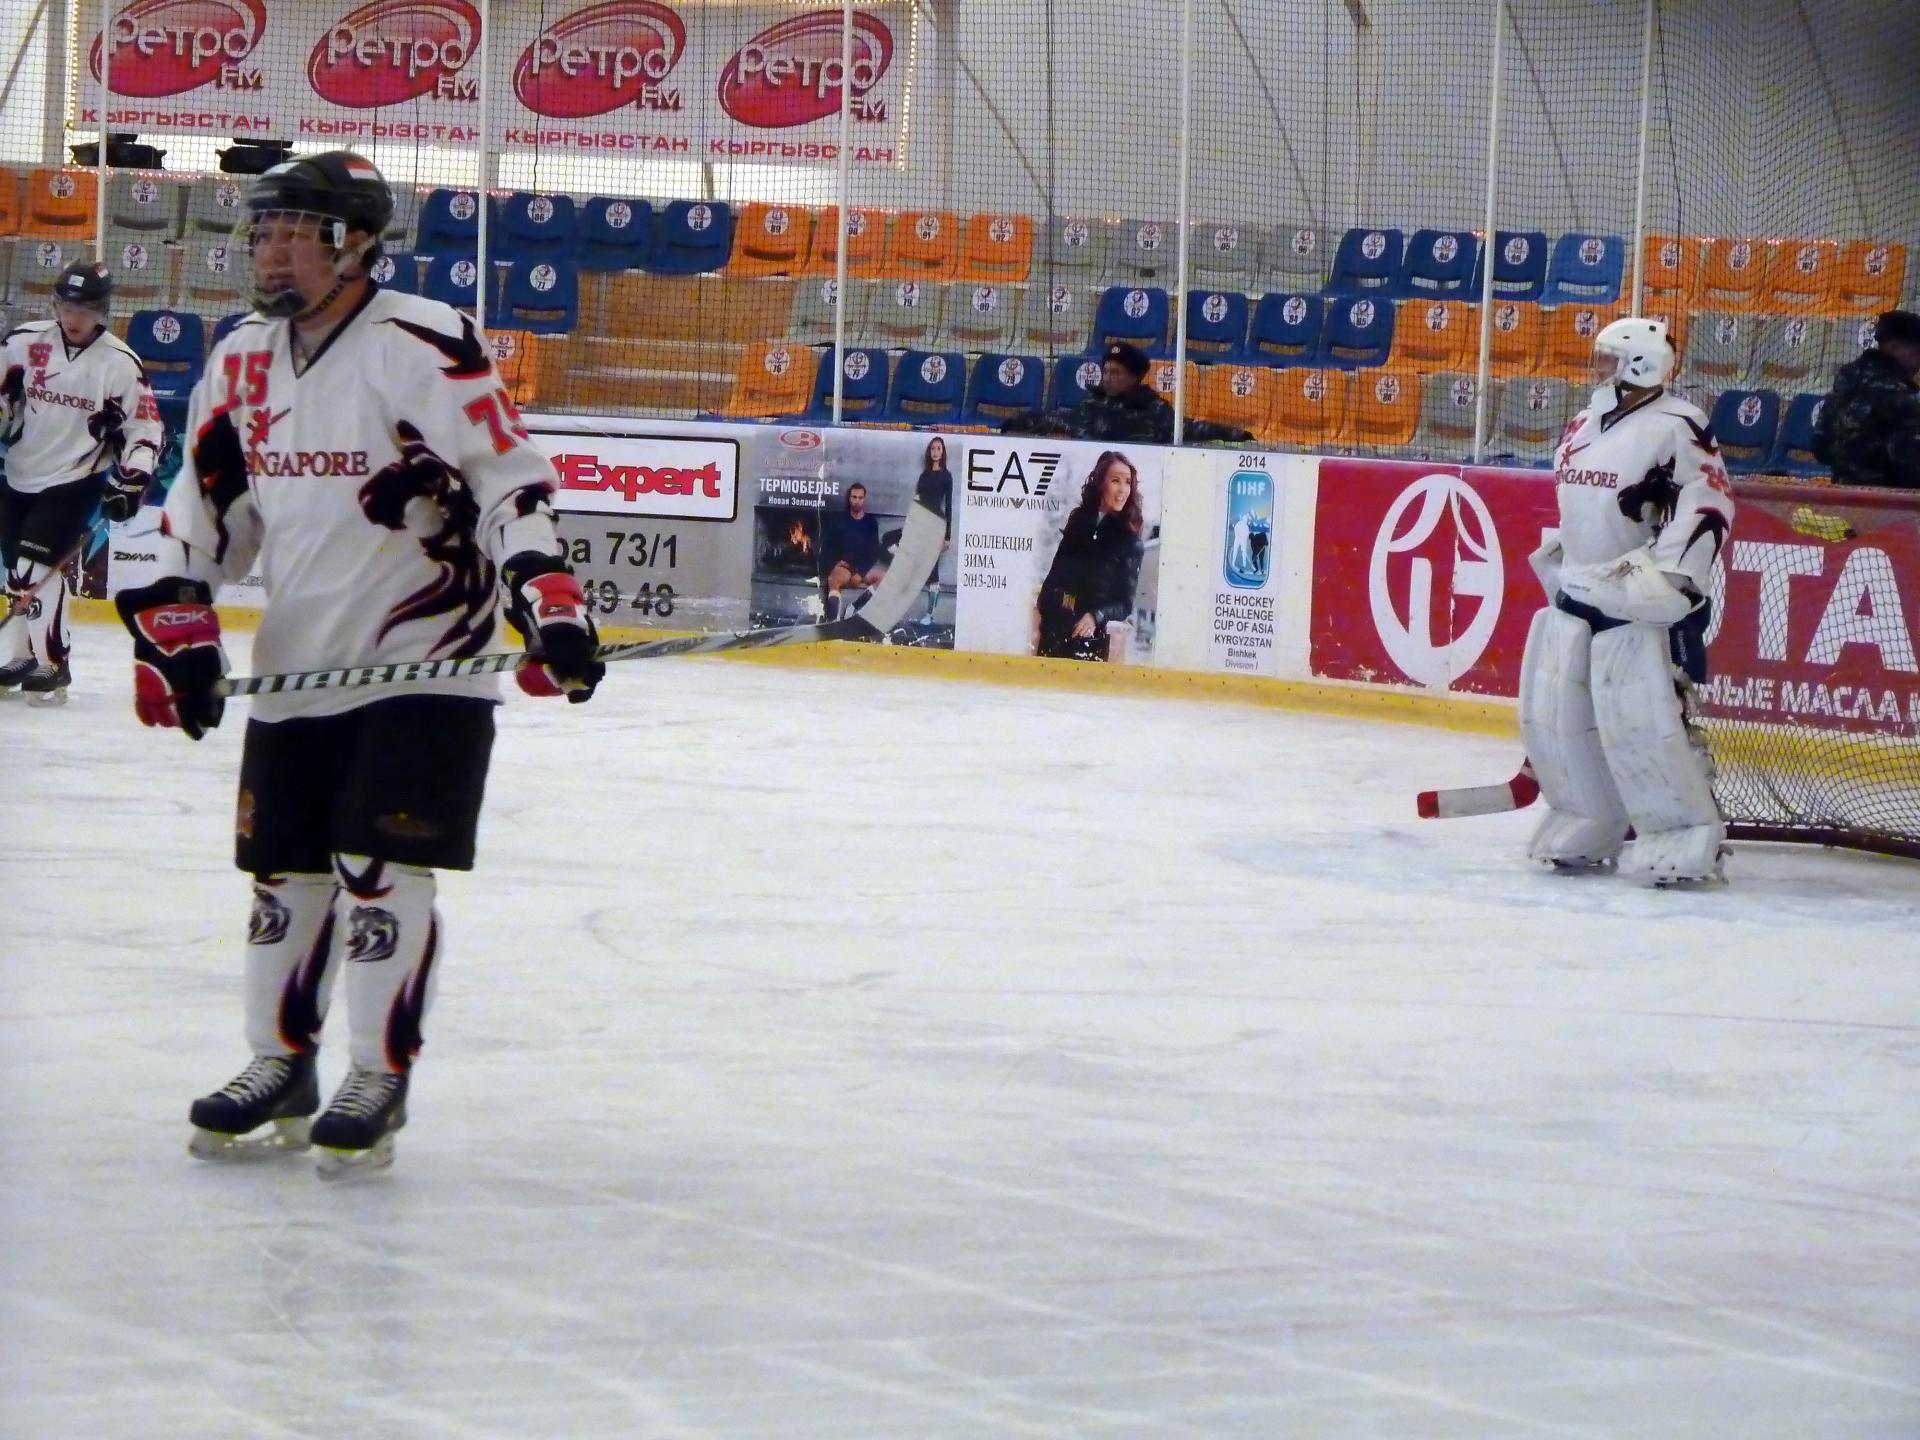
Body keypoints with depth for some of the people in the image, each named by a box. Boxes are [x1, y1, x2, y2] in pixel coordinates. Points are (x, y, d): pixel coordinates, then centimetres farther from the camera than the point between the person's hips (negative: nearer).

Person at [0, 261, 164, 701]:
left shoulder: (119, 363, -11)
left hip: (75, 481, -5)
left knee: (37, 565, -19)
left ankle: (52, 665, -13)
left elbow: (146, 426, -8)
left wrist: (132, 478, -17)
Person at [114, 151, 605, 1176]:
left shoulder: (421, 346, -15)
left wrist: (547, 599, -28)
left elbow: (507, 477, -18)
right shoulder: (243, 363, 8)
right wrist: (174, 625, 4)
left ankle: (379, 1080, 2)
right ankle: (280, 1067, 24)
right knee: (282, 869, 10)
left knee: (381, 868, -9)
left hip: (424, 666, -7)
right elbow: (204, 504, 15)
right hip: (296, 668, 7)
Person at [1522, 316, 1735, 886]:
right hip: (1576, 596, 9)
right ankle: (1589, 829, 21)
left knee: (1640, 721, -15)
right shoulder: (1584, 427, 14)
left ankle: (1687, 838, -7)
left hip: (1643, 603, -9)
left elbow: (1711, 499, -18)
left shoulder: (1674, 427, -13)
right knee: (1552, 714, 7)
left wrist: (1669, 574, -24)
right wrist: (1555, 566, 25)